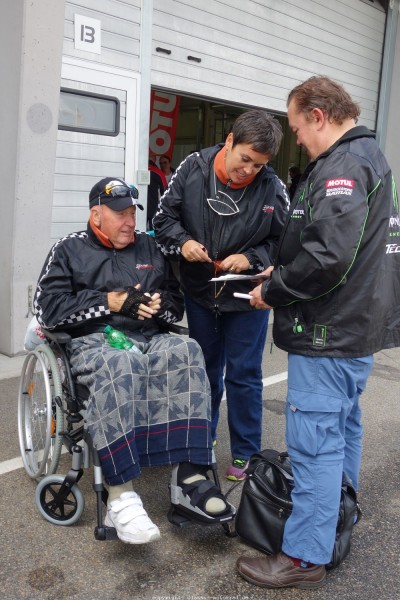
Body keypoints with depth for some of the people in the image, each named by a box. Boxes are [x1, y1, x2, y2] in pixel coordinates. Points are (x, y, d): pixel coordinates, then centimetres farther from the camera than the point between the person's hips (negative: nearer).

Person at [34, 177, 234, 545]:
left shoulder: (150, 248, 23)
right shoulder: (69, 250, 13)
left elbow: (176, 302, 25)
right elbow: (49, 308, 1)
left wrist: (159, 305, -1)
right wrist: (110, 301, -6)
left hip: (150, 339, 4)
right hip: (93, 341, -3)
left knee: (186, 352, -33)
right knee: (117, 368, -41)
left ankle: (188, 474, -37)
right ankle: (121, 497, -42)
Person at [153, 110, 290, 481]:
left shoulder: (272, 188, -15)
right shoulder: (192, 169, -10)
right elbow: (165, 217, -1)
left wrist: (251, 259, -23)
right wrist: (182, 241, -19)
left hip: (247, 297, -2)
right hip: (199, 292, 3)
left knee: (244, 375, 6)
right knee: (205, 370, 19)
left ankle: (246, 454, 23)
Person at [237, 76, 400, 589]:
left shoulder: (341, 166, -16)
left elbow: (328, 255, -27)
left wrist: (273, 291, -12)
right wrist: (283, 270, 11)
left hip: (330, 332, -11)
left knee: (314, 440, -3)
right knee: (342, 428, 21)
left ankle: (304, 557, 8)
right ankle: (338, 524, 38)